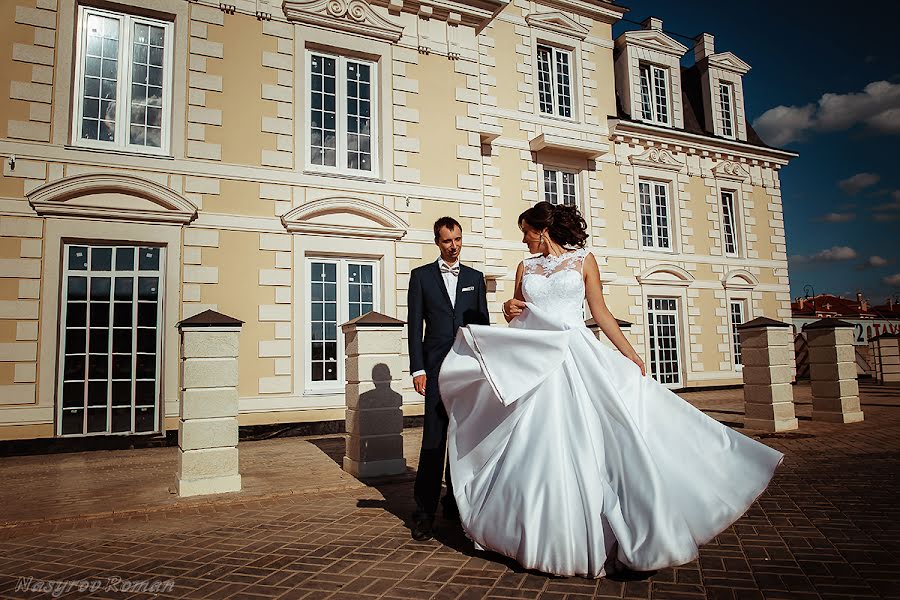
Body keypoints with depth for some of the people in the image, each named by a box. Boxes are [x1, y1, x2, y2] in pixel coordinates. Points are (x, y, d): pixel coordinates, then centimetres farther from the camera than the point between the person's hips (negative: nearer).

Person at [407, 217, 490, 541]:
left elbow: (483, 323, 13)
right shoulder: (421, 275, 7)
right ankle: (424, 511, 1)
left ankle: (455, 502, 24)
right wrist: (417, 369, -6)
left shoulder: (475, 277, 14)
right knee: (433, 439, -7)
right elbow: (415, 325, 2)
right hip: (437, 367, -3)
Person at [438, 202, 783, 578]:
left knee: (587, 441, -4)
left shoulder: (583, 260, 5)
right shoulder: (525, 267, 14)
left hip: (578, 359, -3)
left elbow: (600, 311, 4)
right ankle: (550, 538, 19)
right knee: (539, 448, 4)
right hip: (534, 363, 3)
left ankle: (594, 538, 10)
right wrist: (509, 310, -5)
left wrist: (627, 352, -2)